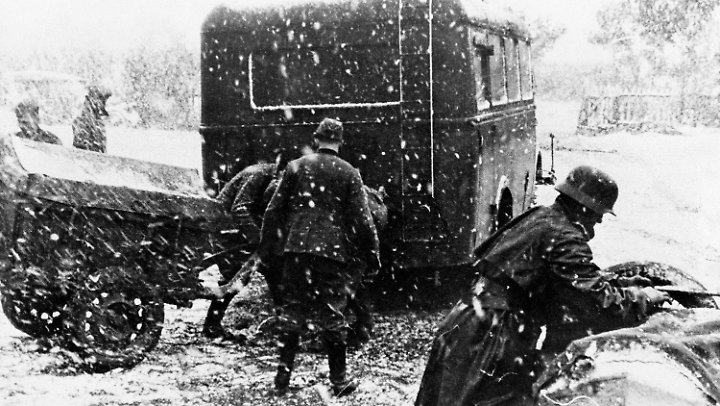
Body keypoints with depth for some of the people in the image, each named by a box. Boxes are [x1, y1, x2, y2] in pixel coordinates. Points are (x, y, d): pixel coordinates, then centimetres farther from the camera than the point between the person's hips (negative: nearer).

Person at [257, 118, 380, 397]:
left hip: (296, 249, 2)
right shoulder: (349, 173, -1)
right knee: (332, 316, 5)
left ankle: (283, 377, 12)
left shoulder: (296, 167, 5)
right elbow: (362, 220, -2)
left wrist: (266, 248, 14)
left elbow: (274, 211, 6)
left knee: (293, 313, 11)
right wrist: (372, 255, 7)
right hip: (332, 251, -2)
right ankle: (339, 379, 11)